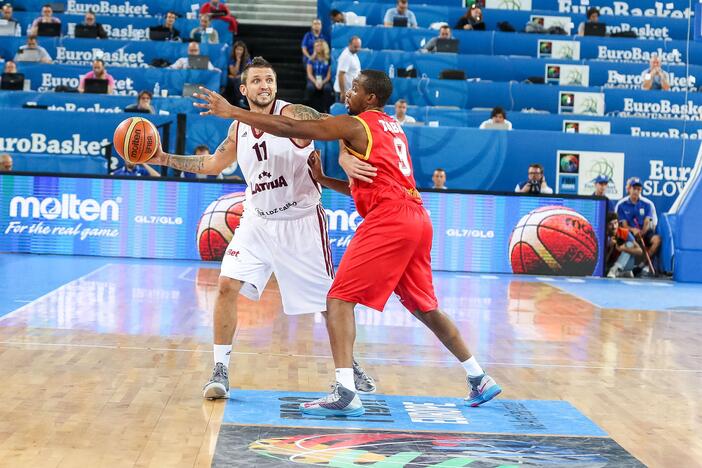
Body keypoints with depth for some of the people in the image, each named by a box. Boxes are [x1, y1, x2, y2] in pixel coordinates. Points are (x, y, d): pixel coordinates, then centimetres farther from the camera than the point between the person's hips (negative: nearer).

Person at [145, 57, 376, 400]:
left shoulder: (295, 115, -14)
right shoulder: (238, 129, 4)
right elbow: (213, 164, 20)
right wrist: (164, 159, 12)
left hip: (301, 222, -4)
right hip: (258, 221, 4)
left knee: (330, 299, 1)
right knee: (228, 285, -11)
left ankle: (349, 366, 24)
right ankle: (220, 371, -1)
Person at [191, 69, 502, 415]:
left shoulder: (355, 125, -2)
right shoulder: (393, 127, 23)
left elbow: (289, 128, -7)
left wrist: (231, 112, -4)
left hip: (388, 219, -9)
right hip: (417, 218, 9)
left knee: (339, 299, -8)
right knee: (425, 308, 20)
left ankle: (345, 393, -18)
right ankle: (480, 380, 27)